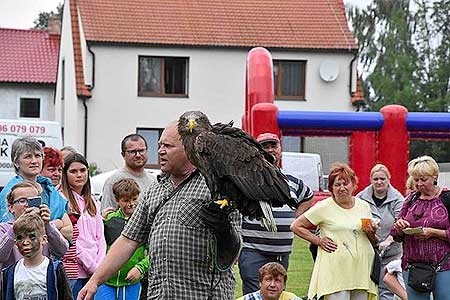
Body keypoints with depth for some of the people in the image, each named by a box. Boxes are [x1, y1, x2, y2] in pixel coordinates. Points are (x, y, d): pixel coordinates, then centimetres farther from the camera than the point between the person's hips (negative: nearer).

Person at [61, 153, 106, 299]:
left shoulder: (91, 201, 16)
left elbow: (100, 236, 14)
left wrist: (100, 265, -1)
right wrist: (92, 266, -11)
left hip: (93, 271, 6)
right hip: (74, 271, -6)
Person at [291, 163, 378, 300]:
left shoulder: (364, 206, 13)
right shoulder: (324, 207, -1)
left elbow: (374, 243, 23)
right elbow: (296, 226, 0)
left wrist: (371, 234, 0)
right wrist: (319, 241, -5)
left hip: (362, 271, 5)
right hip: (335, 272, -5)